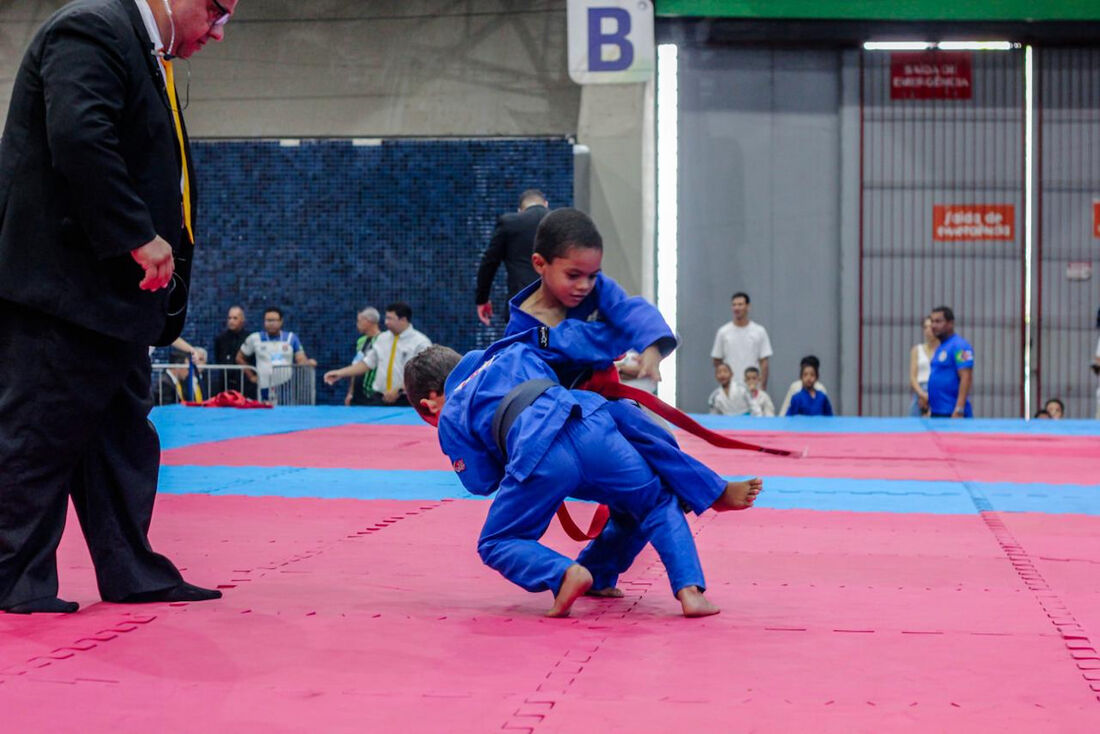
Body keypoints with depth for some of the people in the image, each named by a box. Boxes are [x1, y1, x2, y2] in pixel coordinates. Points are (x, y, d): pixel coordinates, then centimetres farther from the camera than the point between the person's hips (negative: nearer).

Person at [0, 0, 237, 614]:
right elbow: (78, 139, -26)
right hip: (61, 284, -10)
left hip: (112, 294, 10)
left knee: (123, 435, 13)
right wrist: (139, 239, -23)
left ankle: (132, 573, 21)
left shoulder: (154, 61, 20)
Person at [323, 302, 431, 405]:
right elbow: (367, 363, 14)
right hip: (380, 399, 5)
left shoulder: (421, 342, -6)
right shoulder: (382, 338, 12)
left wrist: (399, 390, -19)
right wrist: (341, 373, 6)